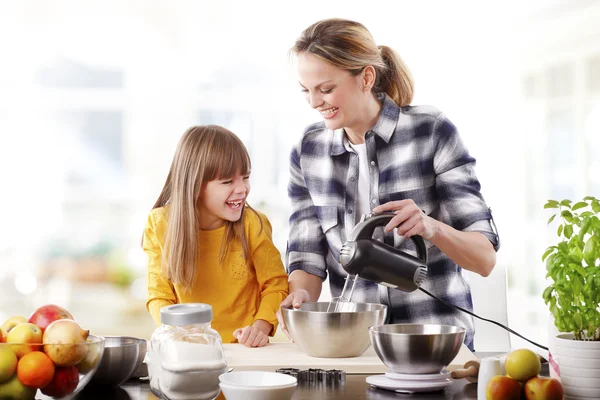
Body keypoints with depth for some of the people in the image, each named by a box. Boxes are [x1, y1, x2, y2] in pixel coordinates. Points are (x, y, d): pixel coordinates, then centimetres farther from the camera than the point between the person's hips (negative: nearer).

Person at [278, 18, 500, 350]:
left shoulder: (432, 132, -5)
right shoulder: (307, 153, 5)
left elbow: (485, 258, -6)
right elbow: (307, 258, 7)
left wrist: (431, 227, -25)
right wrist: (300, 296, -14)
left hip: (436, 338, -3)